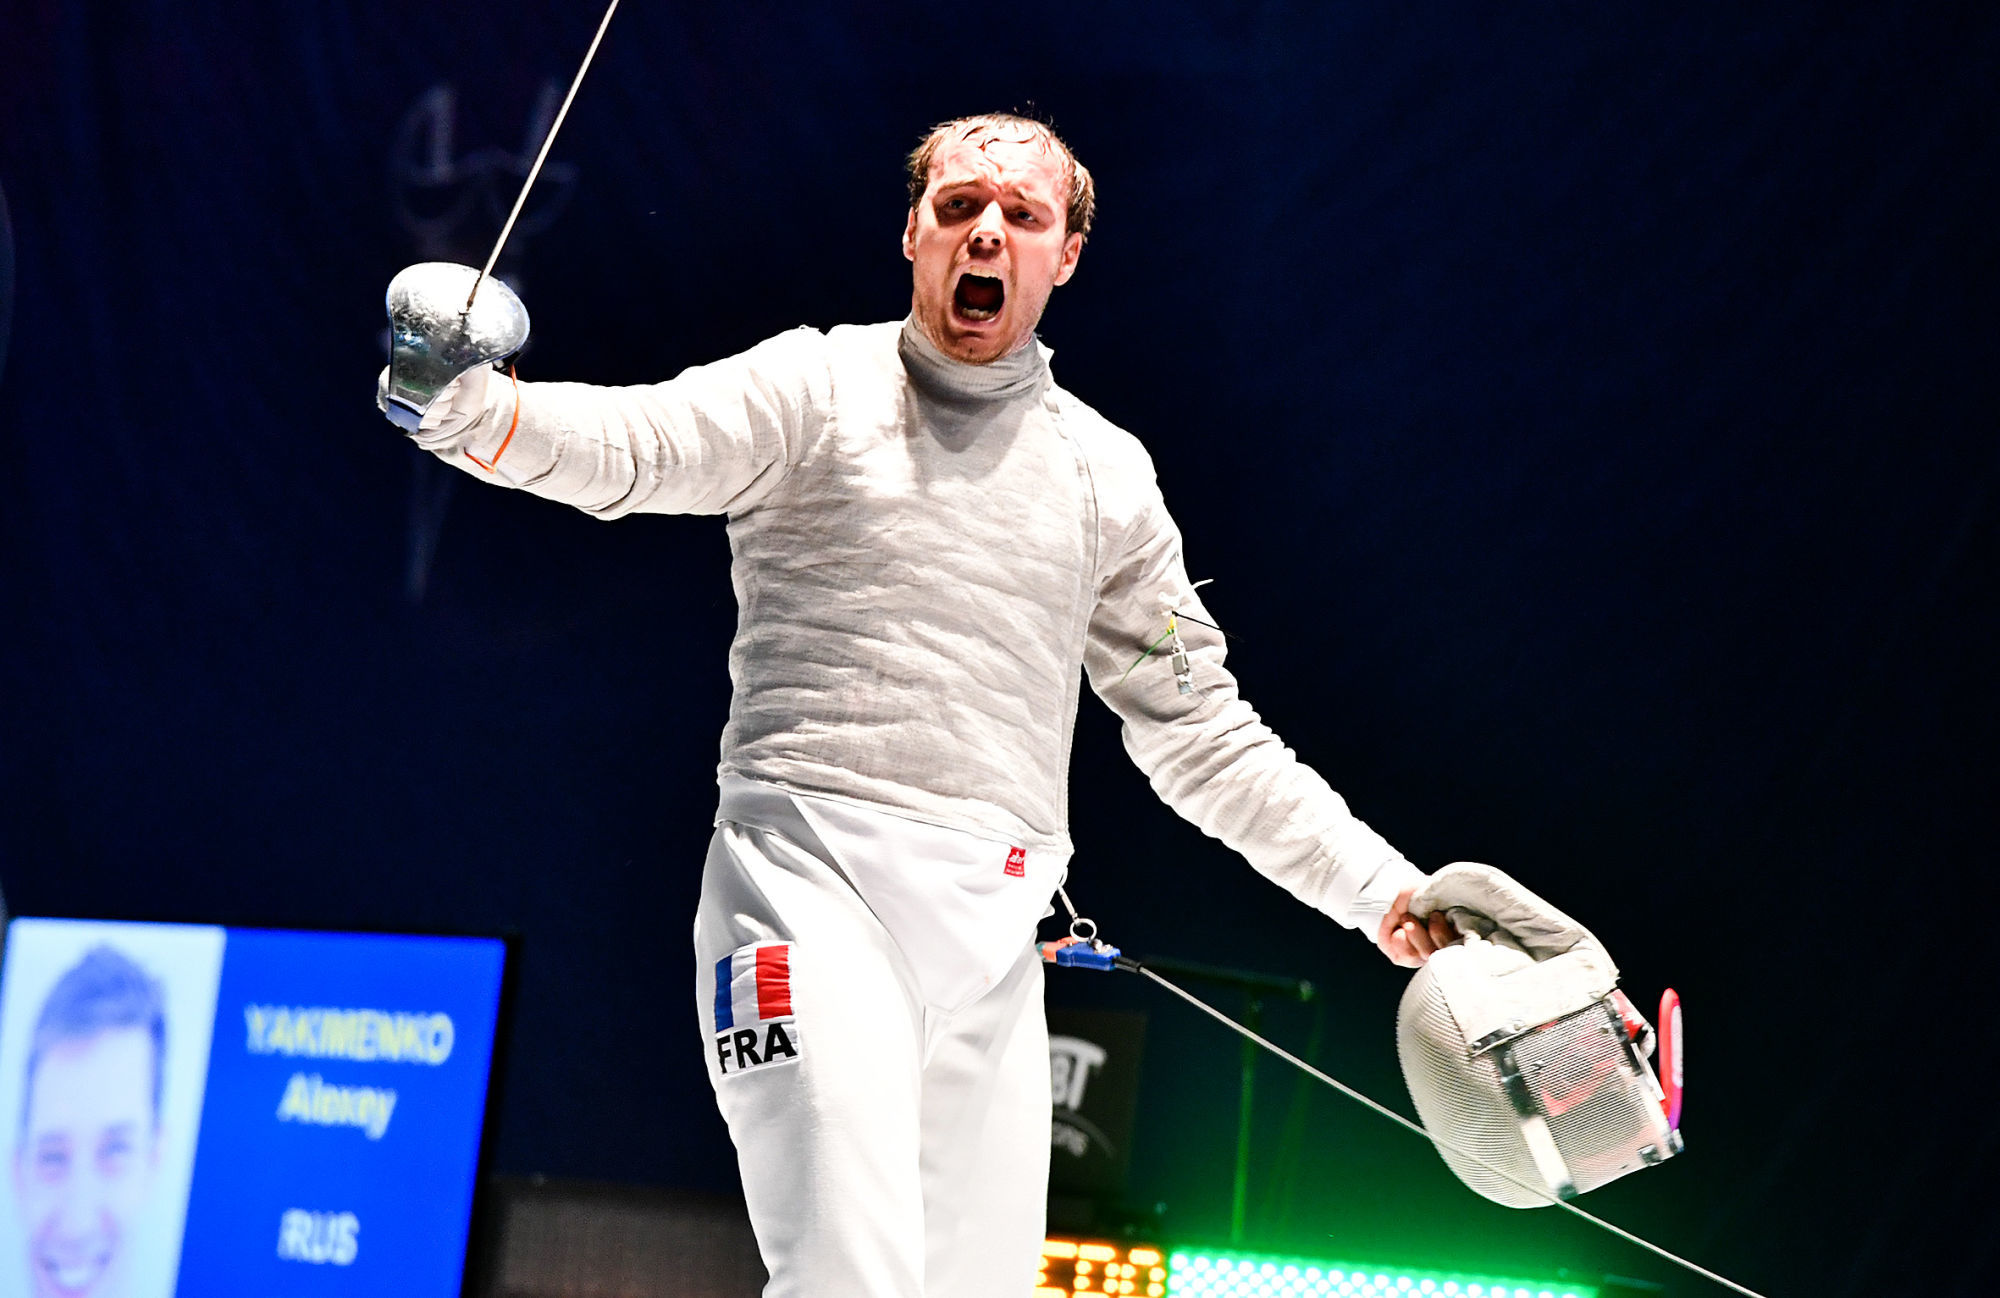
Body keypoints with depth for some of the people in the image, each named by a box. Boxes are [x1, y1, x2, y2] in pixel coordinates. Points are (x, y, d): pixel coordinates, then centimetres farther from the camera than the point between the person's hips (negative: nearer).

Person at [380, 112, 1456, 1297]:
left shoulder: (1104, 471, 15)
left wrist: (1386, 893, 12)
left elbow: (1202, 736, 20)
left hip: (991, 933, 5)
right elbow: (619, 446, -15)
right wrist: (468, 406, -37)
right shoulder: (818, 387, 4)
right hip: (813, 880, -5)